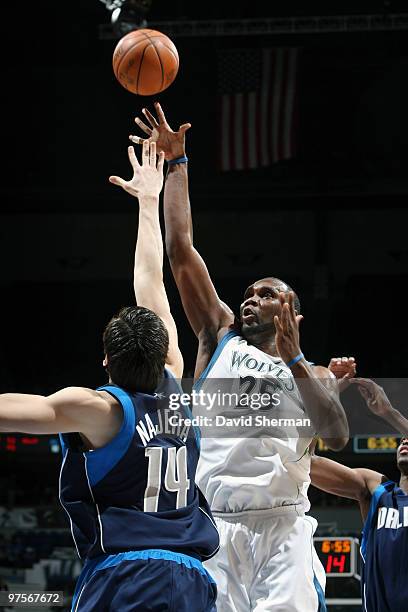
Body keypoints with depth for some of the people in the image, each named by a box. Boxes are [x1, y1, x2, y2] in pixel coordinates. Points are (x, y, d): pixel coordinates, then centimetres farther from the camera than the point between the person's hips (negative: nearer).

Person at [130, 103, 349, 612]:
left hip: (282, 530, -1)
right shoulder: (219, 339, 18)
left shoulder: (313, 374, 17)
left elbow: (338, 437, -3)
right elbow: (180, 251, 13)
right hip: (214, 528, 1)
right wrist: (175, 163, 11)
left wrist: (293, 359, -5)